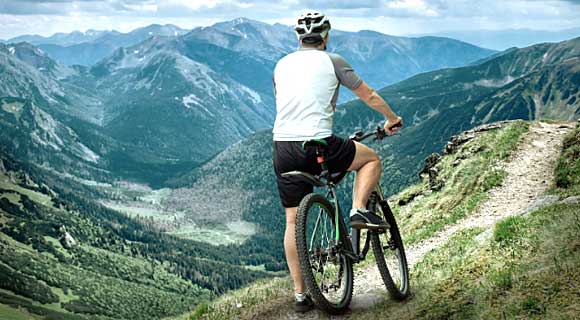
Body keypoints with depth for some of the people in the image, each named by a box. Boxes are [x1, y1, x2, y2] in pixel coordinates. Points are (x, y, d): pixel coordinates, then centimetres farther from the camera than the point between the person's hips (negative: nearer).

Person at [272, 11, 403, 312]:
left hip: (283, 148, 4)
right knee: (371, 158, 22)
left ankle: (300, 293, 14)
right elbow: (369, 96, 13)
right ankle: (358, 210, 1)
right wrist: (392, 119, 30)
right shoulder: (332, 61, 5)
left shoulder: (281, 65, 17)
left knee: (293, 221, 12)